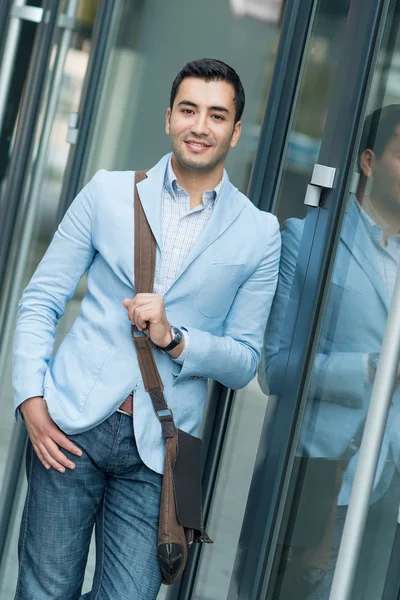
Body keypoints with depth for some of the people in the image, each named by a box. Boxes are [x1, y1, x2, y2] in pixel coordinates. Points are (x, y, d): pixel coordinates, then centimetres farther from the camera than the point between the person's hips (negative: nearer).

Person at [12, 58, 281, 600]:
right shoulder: (108, 192, 5)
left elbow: (245, 361, 6)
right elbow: (41, 300, 6)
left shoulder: (259, 233, 3)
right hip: (71, 424, 0)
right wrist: (31, 398, -6)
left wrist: (173, 338, -12)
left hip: (156, 451, 0)